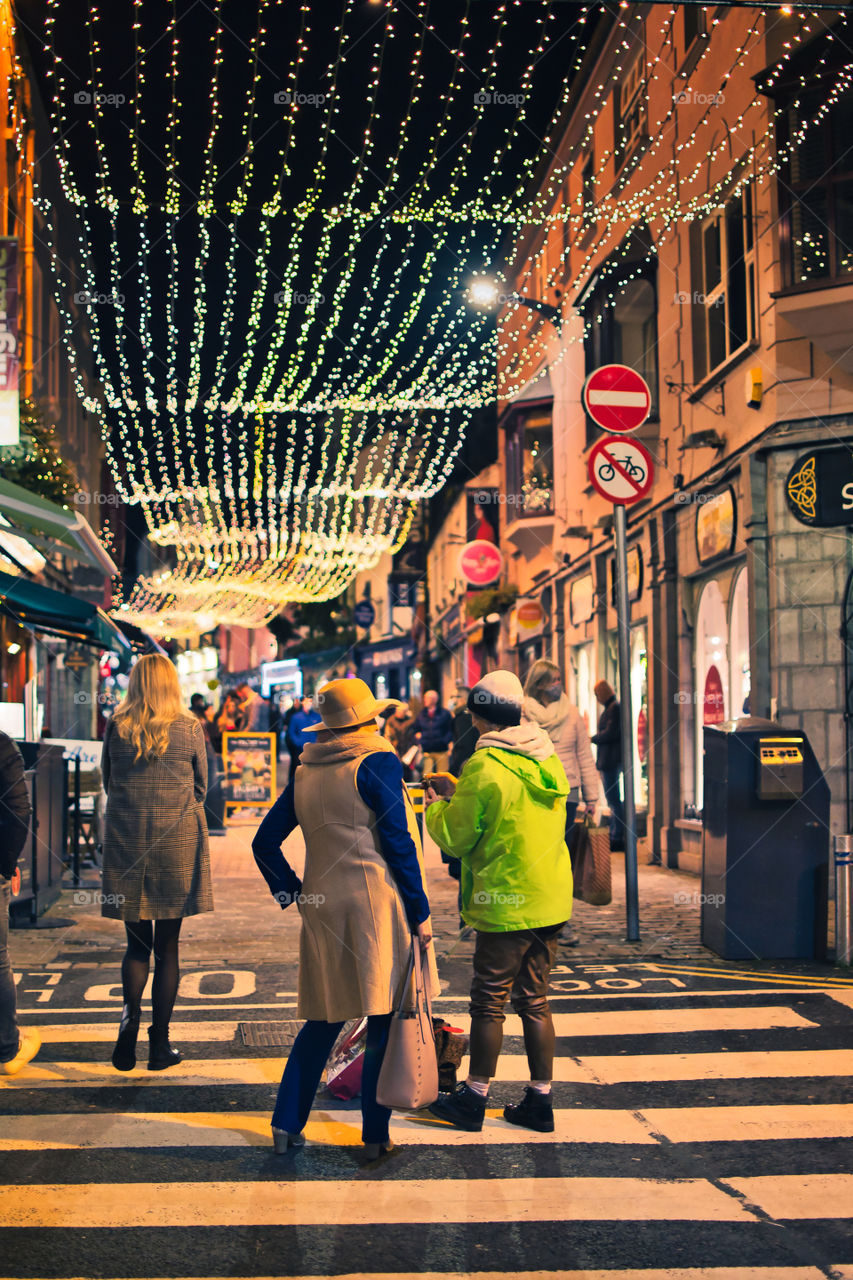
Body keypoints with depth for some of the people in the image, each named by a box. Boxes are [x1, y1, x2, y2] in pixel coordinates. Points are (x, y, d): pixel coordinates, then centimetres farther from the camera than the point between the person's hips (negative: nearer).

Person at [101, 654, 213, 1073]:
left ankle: (130, 1014, -12)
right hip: (178, 843, -1)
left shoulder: (116, 727, 0)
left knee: (137, 944, 12)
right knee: (167, 946, 7)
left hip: (126, 843, 1)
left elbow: (107, 782, 11)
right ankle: (160, 1043, 9)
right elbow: (201, 788, 7)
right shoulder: (190, 729, -3)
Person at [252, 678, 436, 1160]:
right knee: (384, 1020, 2)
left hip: (324, 908, 6)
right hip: (379, 905, -6)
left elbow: (265, 843, 15)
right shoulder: (378, 763, -7)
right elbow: (398, 843, -10)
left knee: (324, 1021, 15)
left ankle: (287, 1123, 12)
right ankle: (376, 1136, 5)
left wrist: (293, 892, 19)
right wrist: (420, 911, -7)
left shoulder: (305, 774, 12)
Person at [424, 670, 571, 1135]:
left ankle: (474, 1100, 15)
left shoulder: (485, 767, -15)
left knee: (489, 1001, 4)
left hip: (506, 904, -7)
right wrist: (461, 796, 20)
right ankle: (539, 1101, 18)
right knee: (534, 1000, 14)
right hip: (551, 901, 7)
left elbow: (456, 838, -9)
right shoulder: (547, 760, 8)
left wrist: (436, 807, 10)